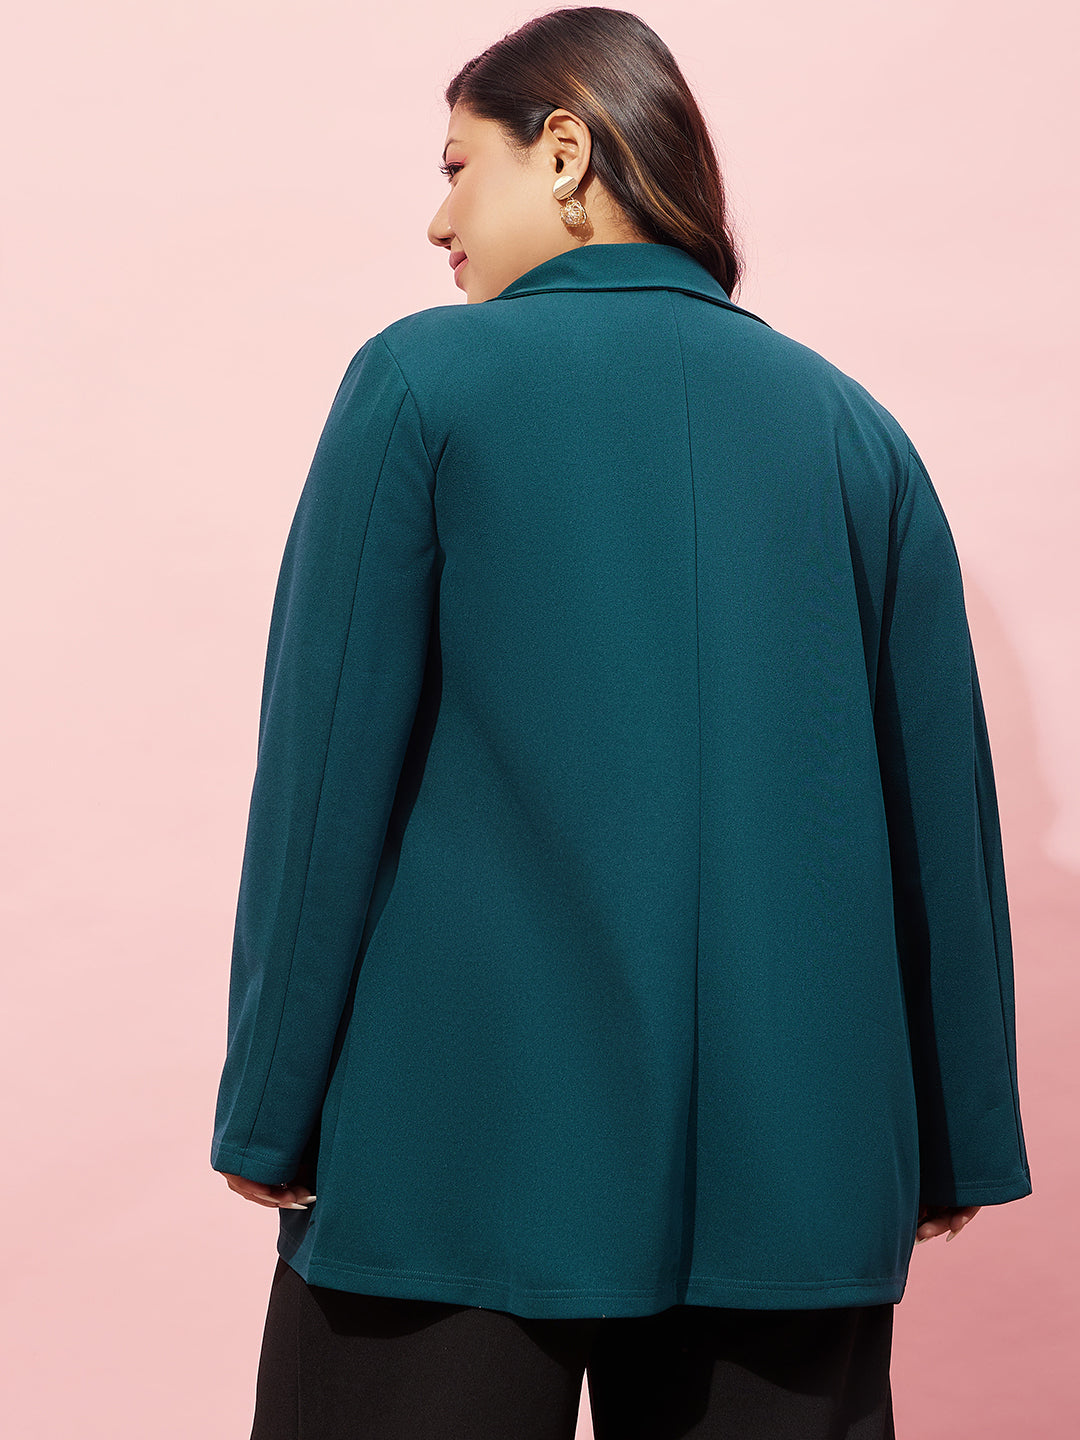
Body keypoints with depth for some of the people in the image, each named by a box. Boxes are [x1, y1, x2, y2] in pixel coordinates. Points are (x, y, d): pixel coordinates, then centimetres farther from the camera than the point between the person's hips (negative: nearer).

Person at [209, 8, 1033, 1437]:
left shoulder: (426, 378, -2)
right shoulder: (854, 425, 8)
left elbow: (327, 764, -6)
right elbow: (943, 796, 8)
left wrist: (270, 1112, 0)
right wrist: (952, 1145, 15)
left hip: (464, 1150, -3)